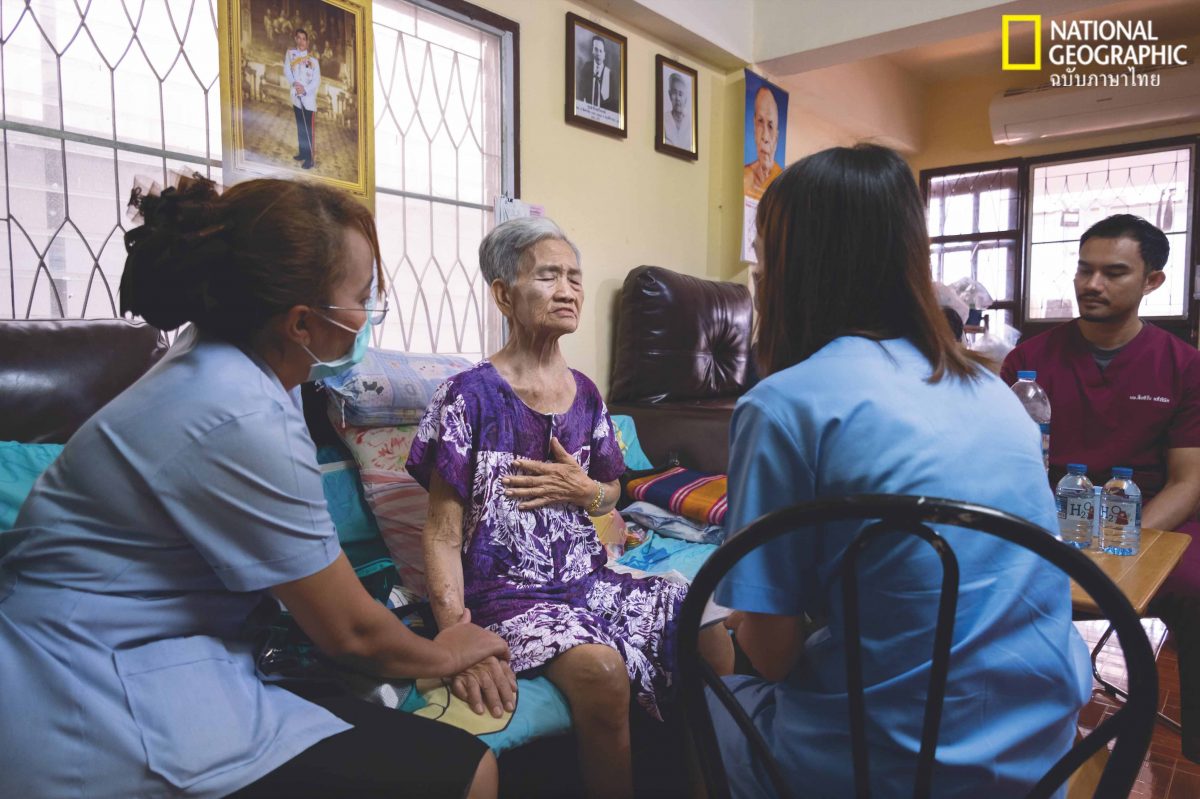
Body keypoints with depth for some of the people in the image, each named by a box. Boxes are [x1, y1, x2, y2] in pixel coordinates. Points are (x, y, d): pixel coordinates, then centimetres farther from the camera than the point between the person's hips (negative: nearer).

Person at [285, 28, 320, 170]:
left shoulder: (313, 59, -8)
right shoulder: (290, 53, 4)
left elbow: (317, 81, -10)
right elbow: (287, 71, 3)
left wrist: (305, 90, -22)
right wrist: (294, 83, -15)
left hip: (309, 98, -5)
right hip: (296, 96, 5)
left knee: (308, 129, -5)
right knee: (300, 127, 16)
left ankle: (309, 158, -2)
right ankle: (302, 153, 28)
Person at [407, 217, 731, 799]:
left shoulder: (585, 395, 8)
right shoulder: (468, 397, -9)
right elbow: (443, 536, -9)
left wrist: (585, 492, -4)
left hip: (588, 575, 6)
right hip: (509, 590, -5)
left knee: (712, 633, -11)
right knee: (601, 669, -31)